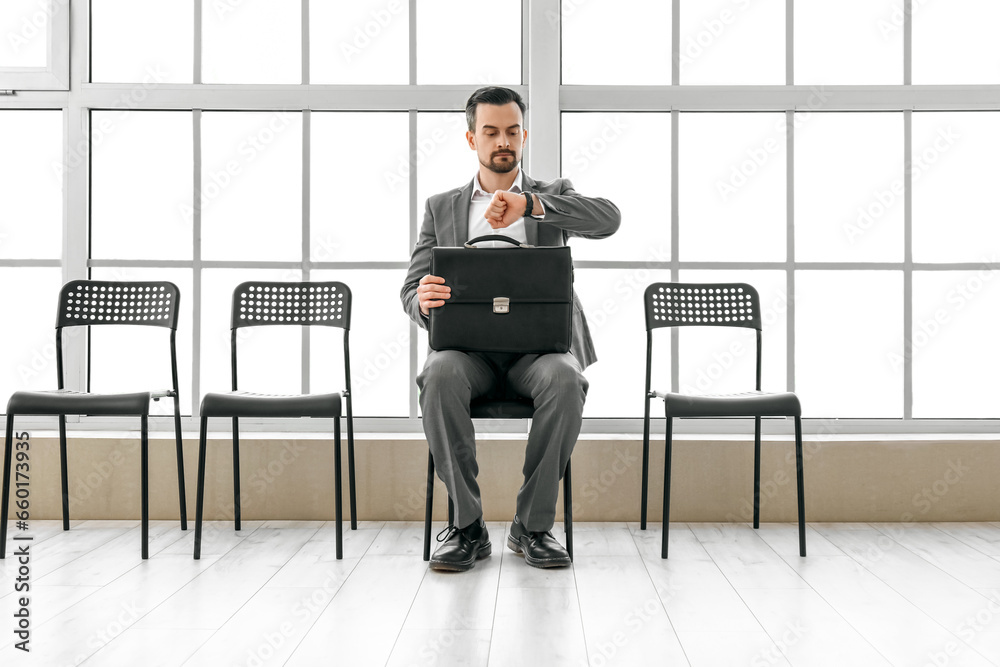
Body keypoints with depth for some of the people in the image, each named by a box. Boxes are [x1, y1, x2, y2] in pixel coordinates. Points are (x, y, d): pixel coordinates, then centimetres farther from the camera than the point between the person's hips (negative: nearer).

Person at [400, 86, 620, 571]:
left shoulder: (552, 195, 16)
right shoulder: (441, 207, 18)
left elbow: (608, 219, -7)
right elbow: (412, 291, 8)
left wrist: (529, 203, -21)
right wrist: (423, 301, -20)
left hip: (538, 344, 0)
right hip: (467, 345, 1)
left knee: (565, 380, -35)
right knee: (439, 376, -34)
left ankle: (533, 525, -18)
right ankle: (468, 526, -21)